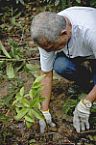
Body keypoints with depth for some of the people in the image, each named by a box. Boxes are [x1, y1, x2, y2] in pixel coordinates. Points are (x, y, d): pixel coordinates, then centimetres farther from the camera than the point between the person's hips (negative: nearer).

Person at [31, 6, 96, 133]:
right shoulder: (47, 38, -26)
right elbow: (46, 75, -16)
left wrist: (85, 104, -33)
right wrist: (44, 111, -15)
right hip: (75, 53, 5)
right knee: (59, 66, -28)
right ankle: (85, 80, 3)